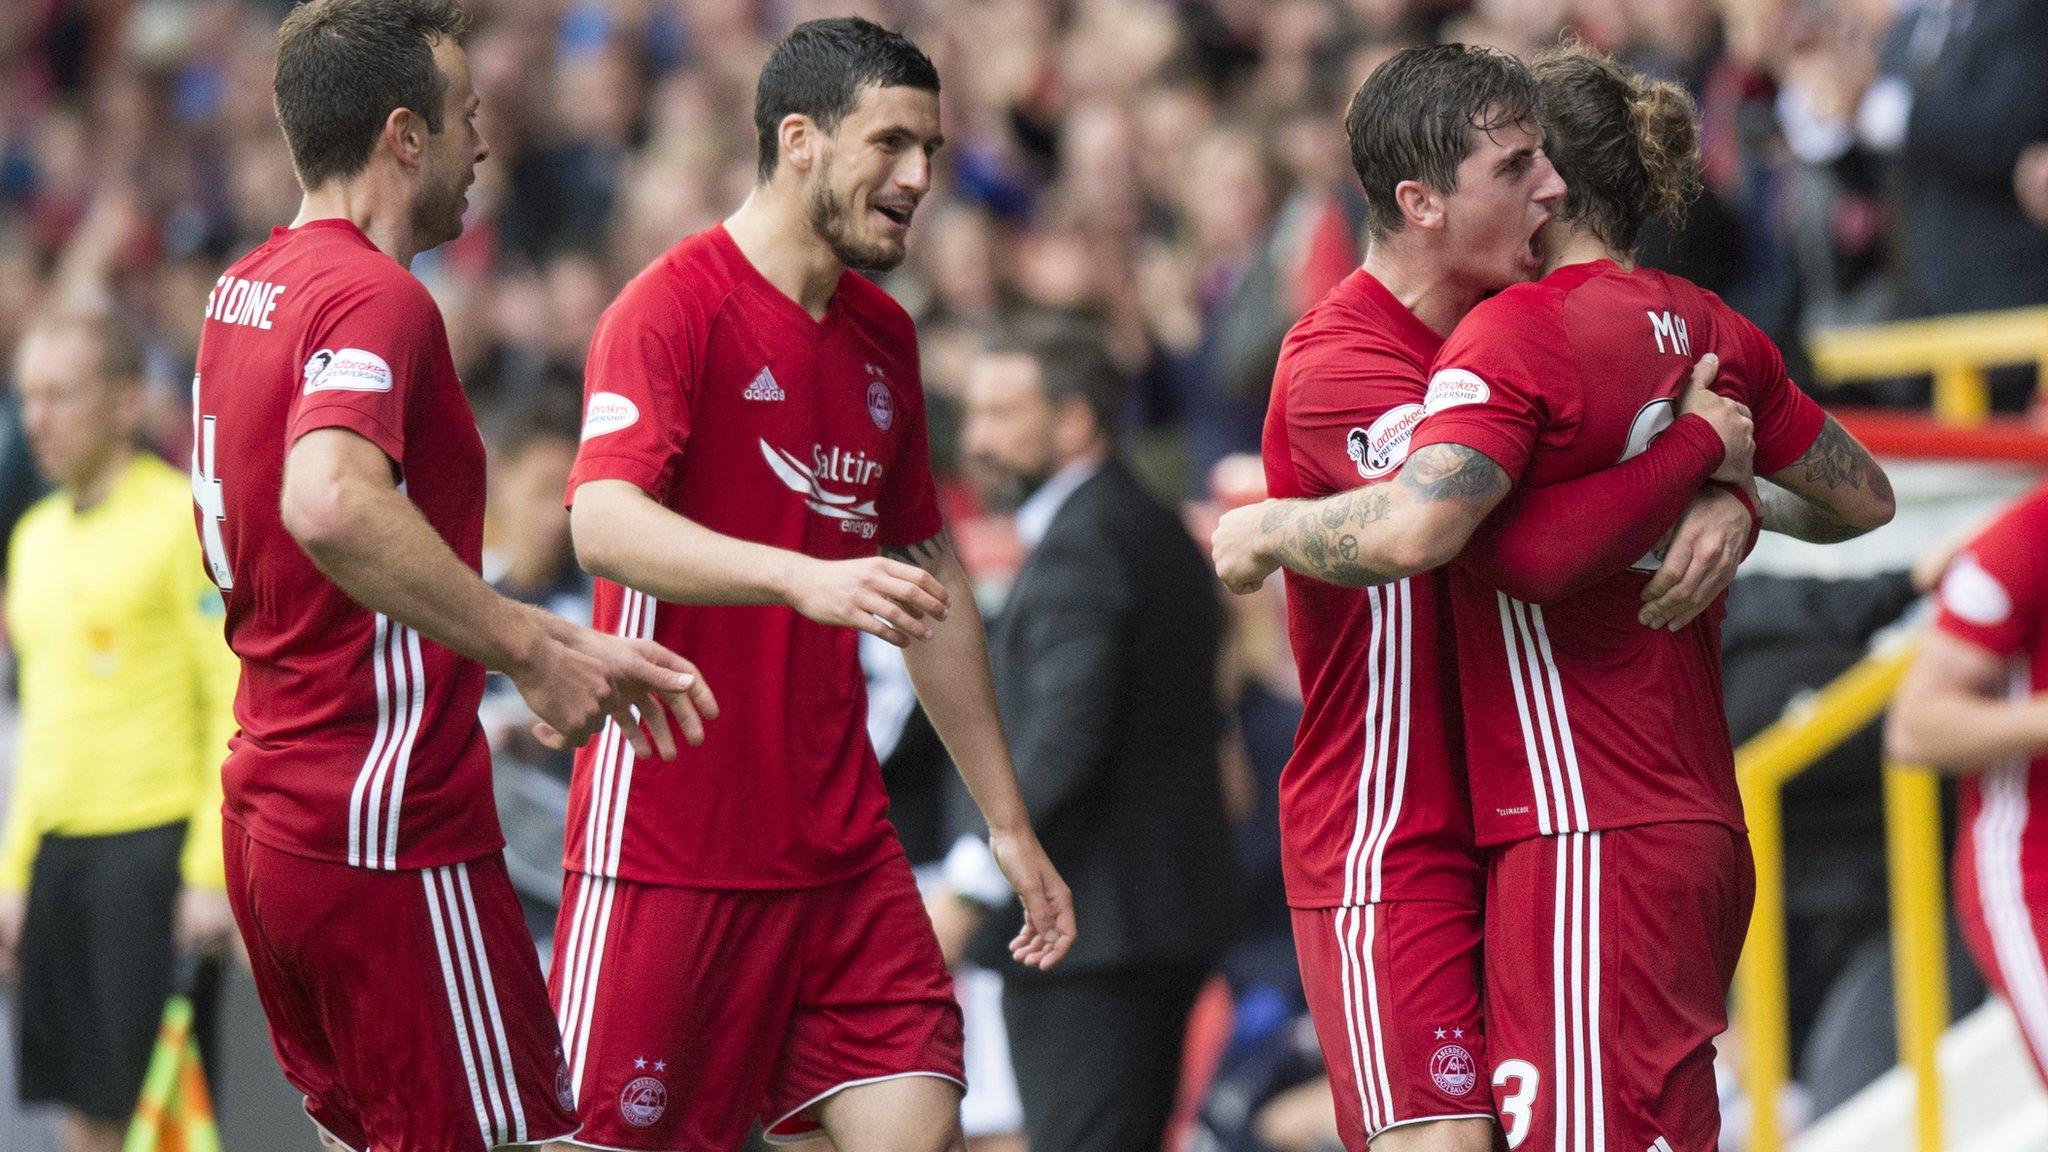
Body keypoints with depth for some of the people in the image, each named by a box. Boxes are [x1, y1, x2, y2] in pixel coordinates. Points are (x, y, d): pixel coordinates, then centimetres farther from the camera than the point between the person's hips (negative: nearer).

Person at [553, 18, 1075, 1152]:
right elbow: (605, 522, -26)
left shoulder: (883, 337, 14)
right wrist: (805, 577, -41)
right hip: (667, 840, -7)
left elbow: (931, 579, 23)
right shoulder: (672, 307, -10)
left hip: (839, 842, 7)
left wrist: (1008, 821, 22)